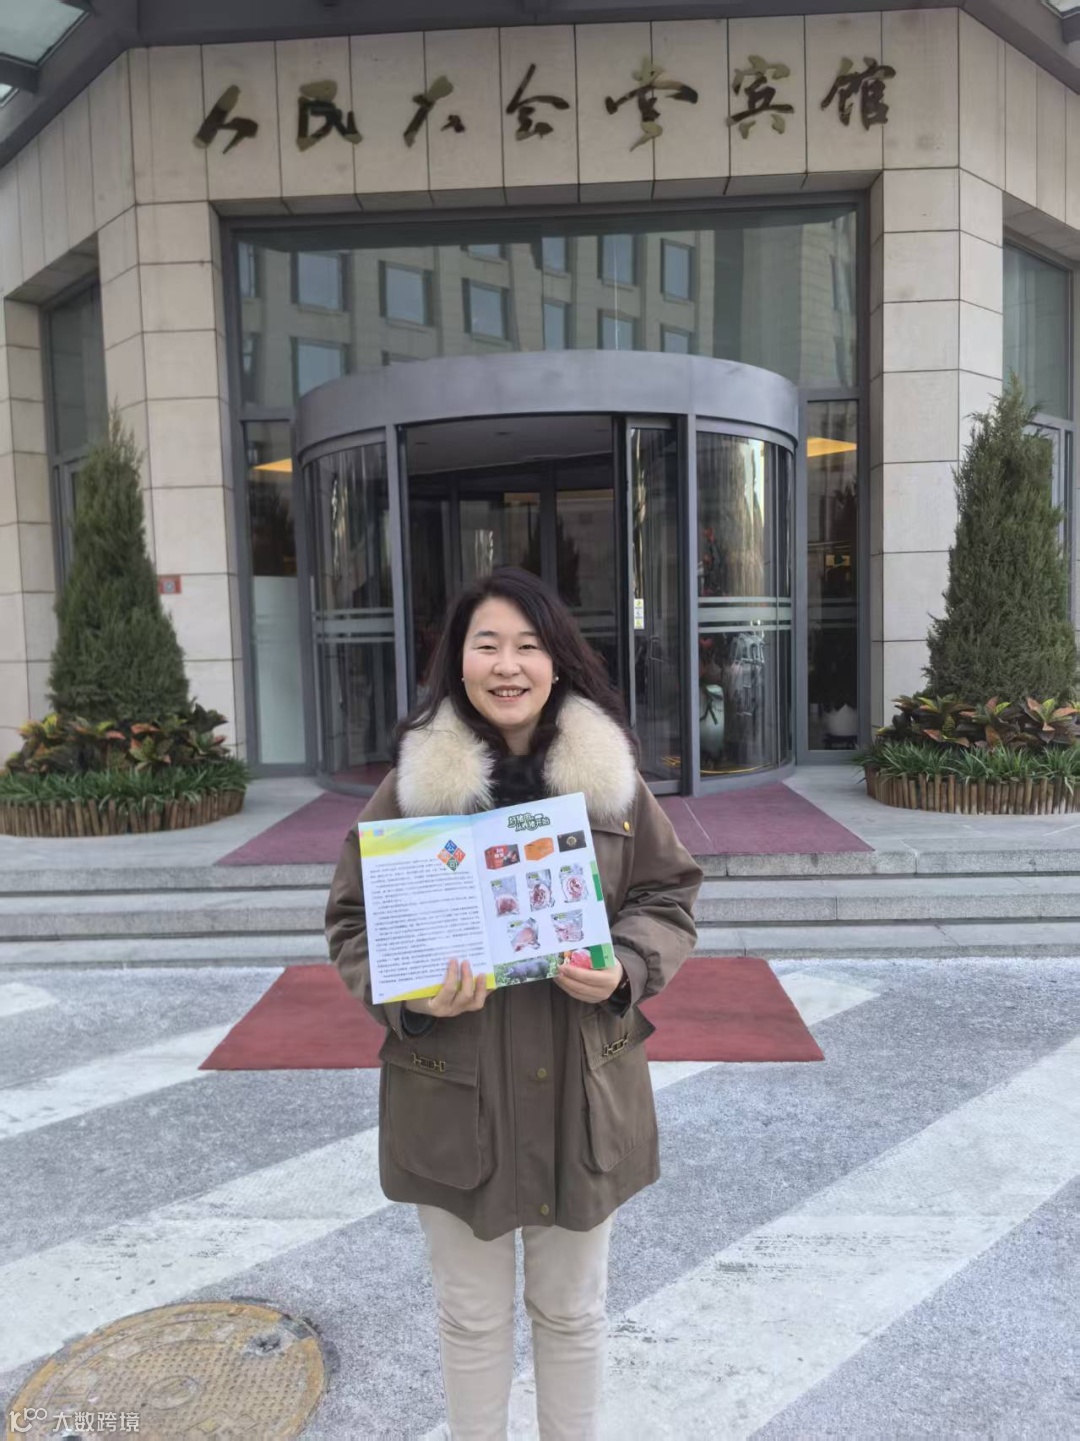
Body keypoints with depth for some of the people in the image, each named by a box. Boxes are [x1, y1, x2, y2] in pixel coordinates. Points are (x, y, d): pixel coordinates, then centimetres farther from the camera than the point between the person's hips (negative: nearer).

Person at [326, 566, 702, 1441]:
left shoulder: (611, 776, -5)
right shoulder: (413, 783, -8)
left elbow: (670, 898, 3)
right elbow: (354, 921, -3)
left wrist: (624, 971, -16)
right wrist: (410, 992, -21)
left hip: (581, 1089, 1)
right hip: (453, 1090, -1)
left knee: (572, 1308, 22)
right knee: (472, 1313, 19)